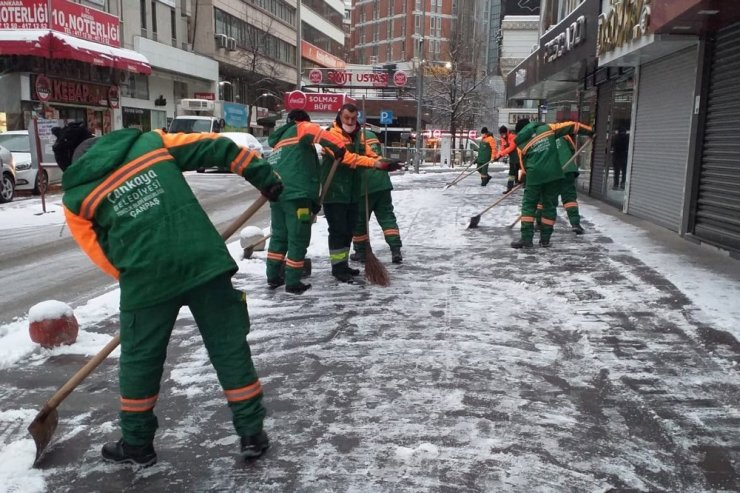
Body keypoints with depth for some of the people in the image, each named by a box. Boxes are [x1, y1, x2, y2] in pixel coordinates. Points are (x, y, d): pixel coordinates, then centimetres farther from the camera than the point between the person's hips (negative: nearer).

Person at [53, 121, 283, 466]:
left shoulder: (76, 197, 10)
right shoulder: (150, 141, 12)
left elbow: (105, 255, 12)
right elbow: (216, 148, 8)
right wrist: (265, 177, 12)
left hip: (147, 276, -1)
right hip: (204, 260, 1)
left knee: (139, 360, 19)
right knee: (230, 348, 12)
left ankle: (137, 444, 35)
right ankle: (252, 433, 20)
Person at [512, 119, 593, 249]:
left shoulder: (521, 143, 11)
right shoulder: (547, 128, 11)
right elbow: (571, 126, 10)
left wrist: (523, 178, 31)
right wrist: (589, 131, 21)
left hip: (535, 175, -1)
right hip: (554, 174, 1)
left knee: (528, 204, 7)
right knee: (550, 205, 11)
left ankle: (526, 239, -3)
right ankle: (545, 239, 12)